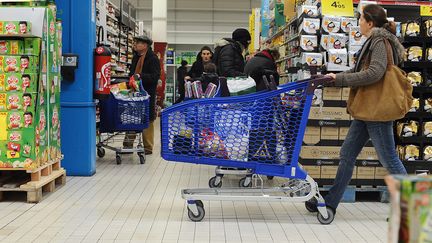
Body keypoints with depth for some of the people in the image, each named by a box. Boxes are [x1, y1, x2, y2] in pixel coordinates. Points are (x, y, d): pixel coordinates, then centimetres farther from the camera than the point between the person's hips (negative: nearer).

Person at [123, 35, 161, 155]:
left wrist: (141, 76, -25)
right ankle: (128, 145, 12)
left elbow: (155, 76, -17)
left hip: (147, 94, -7)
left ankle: (148, 147, 11)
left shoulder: (153, 58, -8)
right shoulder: (136, 57, 16)